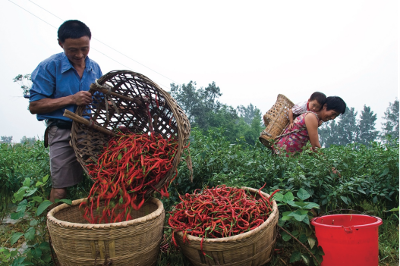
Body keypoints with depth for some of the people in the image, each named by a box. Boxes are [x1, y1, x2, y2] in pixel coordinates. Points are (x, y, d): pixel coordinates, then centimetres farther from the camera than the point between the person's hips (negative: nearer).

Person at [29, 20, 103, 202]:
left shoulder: (95, 68, 10)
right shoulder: (49, 67, -5)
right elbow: (34, 106, -8)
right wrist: (71, 99, -17)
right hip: (63, 132, -4)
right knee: (61, 188, -1)